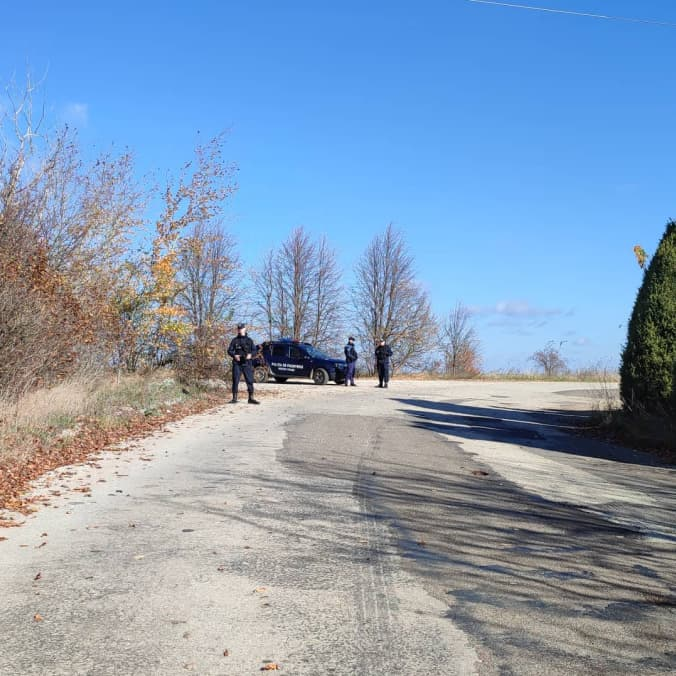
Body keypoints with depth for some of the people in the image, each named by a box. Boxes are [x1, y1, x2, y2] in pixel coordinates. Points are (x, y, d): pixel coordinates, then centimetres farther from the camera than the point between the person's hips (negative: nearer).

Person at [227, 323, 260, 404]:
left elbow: (253, 350, 8)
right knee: (235, 381, -1)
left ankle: (251, 398, 3)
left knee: (250, 381, -3)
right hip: (237, 363, 0)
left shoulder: (249, 340, 9)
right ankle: (234, 398, 5)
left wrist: (250, 355, -13)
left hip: (247, 363, 0)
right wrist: (234, 355, -12)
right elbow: (229, 350, 7)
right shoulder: (235, 340, 8)